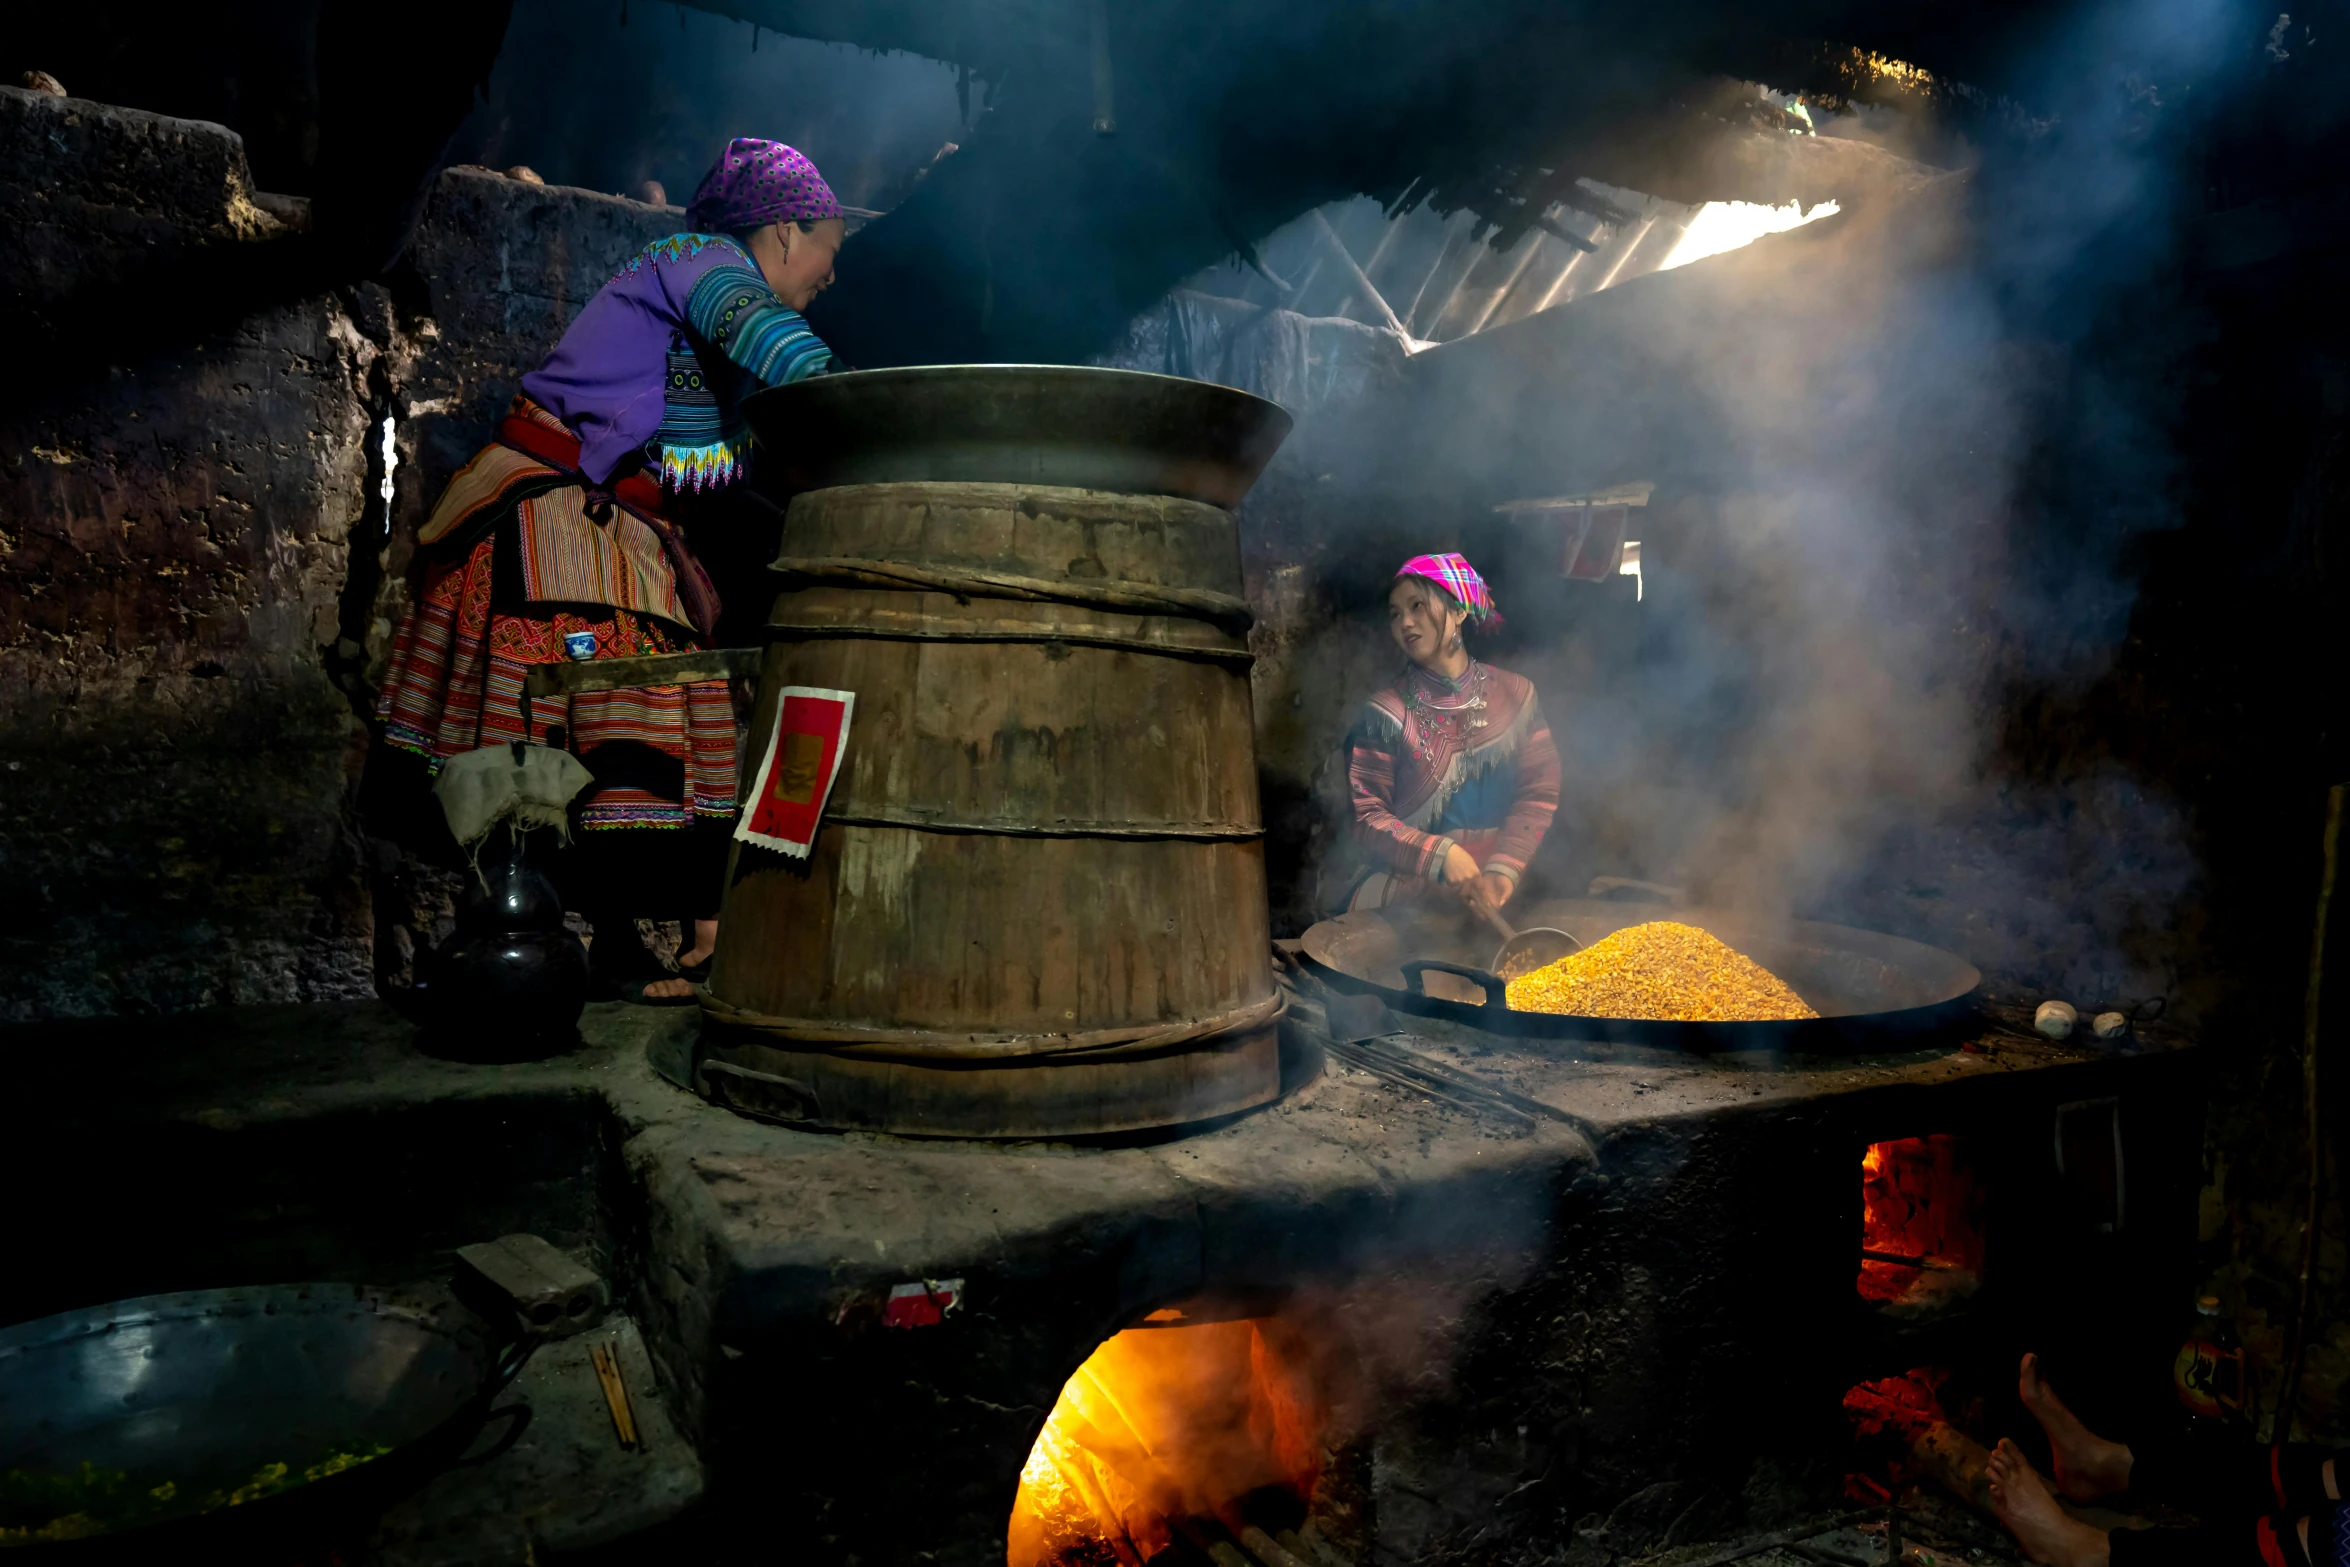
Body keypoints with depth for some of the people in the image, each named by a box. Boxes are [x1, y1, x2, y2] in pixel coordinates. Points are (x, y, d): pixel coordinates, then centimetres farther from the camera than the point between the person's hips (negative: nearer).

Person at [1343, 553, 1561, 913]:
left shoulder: (1516, 694, 6)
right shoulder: (1386, 712, -1)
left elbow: (1539, 792, 1)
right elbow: (1367, 818, -5)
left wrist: (1503, 872, -14)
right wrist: (1441, 855, -20)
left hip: (1495, 895, 1)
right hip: (1406, 892, -1)